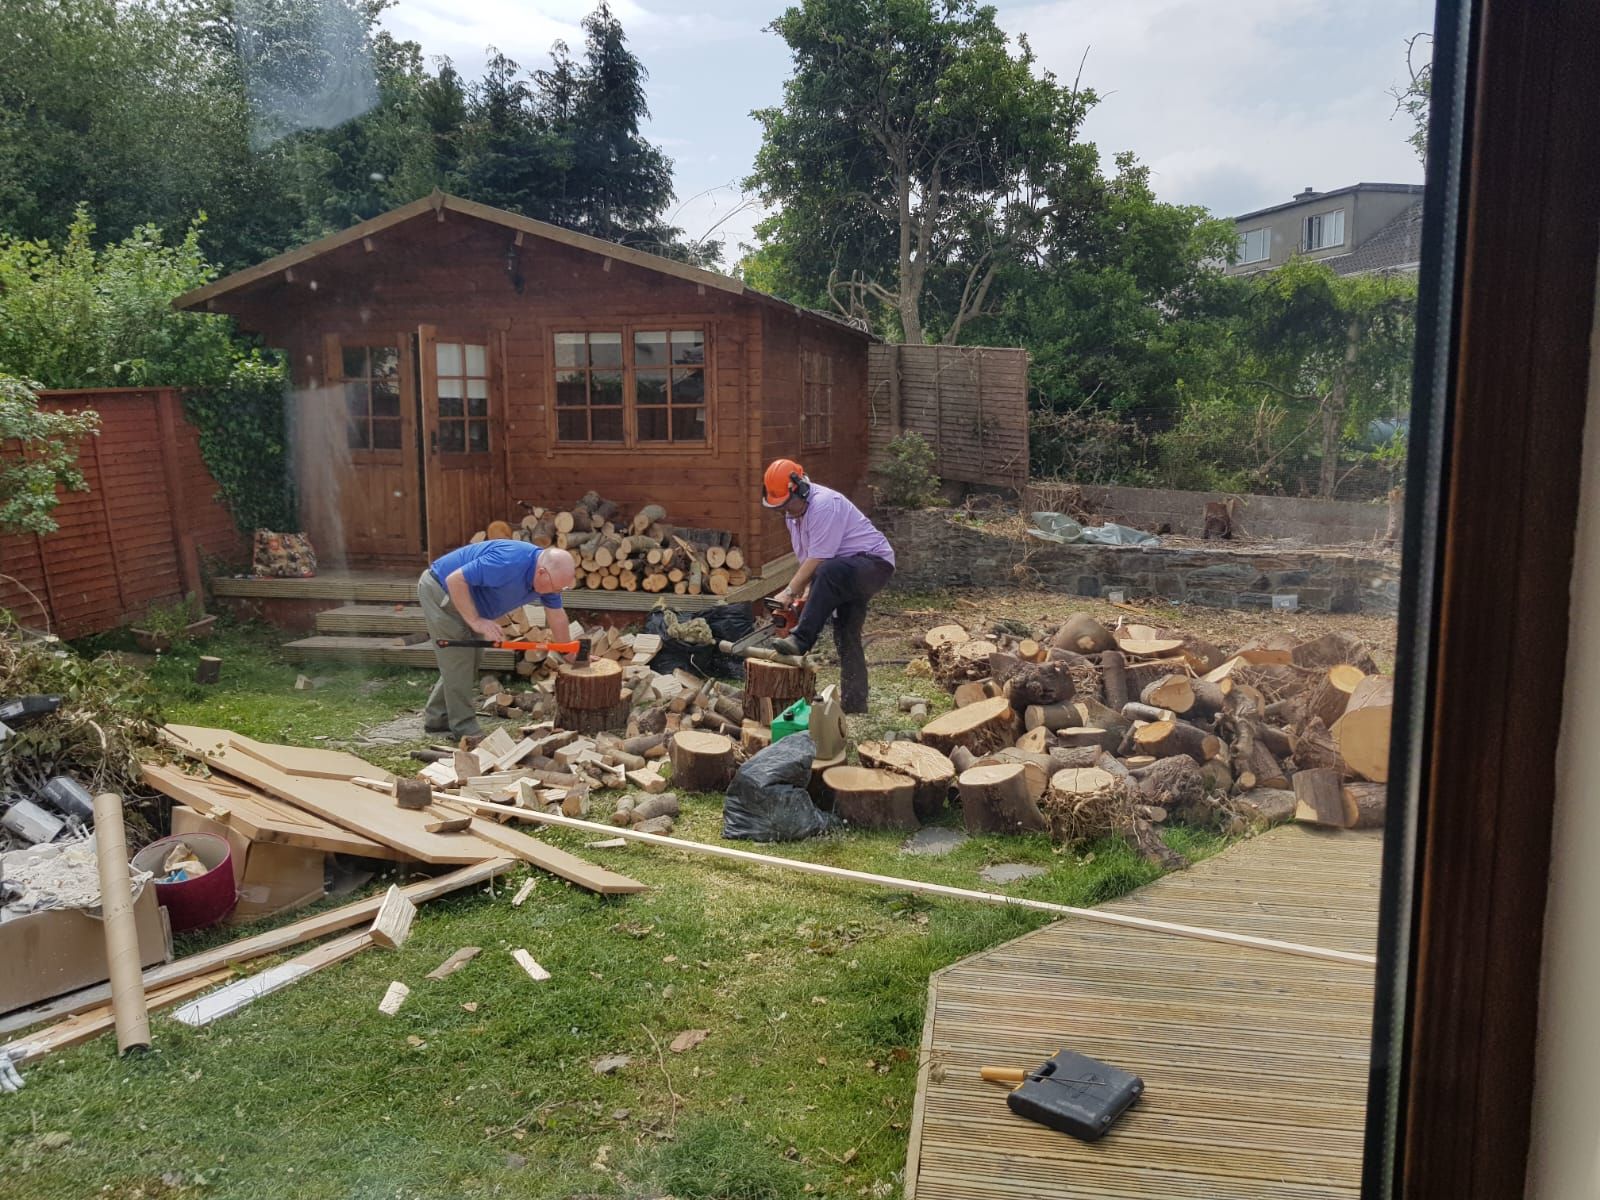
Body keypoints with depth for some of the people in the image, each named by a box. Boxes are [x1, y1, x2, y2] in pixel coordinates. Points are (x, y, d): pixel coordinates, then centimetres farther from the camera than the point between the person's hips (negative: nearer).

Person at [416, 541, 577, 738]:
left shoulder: (549, 577, -11)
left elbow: (557, 617, 4)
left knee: (467, 662, 13)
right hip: (439, 590, -9)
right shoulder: (507, 563, -38)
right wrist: (476, 621, -33)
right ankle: (464, 728, -1)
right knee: (459, 662, -9)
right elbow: (455, 580, -34)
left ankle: (436, 718, 24)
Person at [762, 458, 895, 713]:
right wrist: (807, 592, -4)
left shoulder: (824, 504, -23)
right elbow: (805, 559, 10)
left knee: (828, 572, -37)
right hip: (844, 577, 10)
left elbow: (817, 560, -25)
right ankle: (853, 701, 12)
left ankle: (800, 640, -35)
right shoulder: (794, 511, 7)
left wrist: (789, 592, -20)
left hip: (874, 564, -10)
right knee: (846, 637, 7)